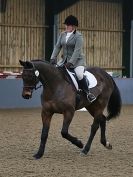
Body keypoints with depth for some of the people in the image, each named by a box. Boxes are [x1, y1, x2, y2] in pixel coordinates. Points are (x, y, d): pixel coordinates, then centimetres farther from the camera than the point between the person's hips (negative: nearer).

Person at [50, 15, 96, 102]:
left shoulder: (78, 36, -13)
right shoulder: (62, 35, 8)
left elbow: (77, 51, -20)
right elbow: (57, 47, 6)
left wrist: (71, 62, -27)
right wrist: (53, 58, -8)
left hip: (77, 60, -7)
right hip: (65, 60, 7)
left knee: (79, 75, -29)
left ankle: (88, 92, -14)